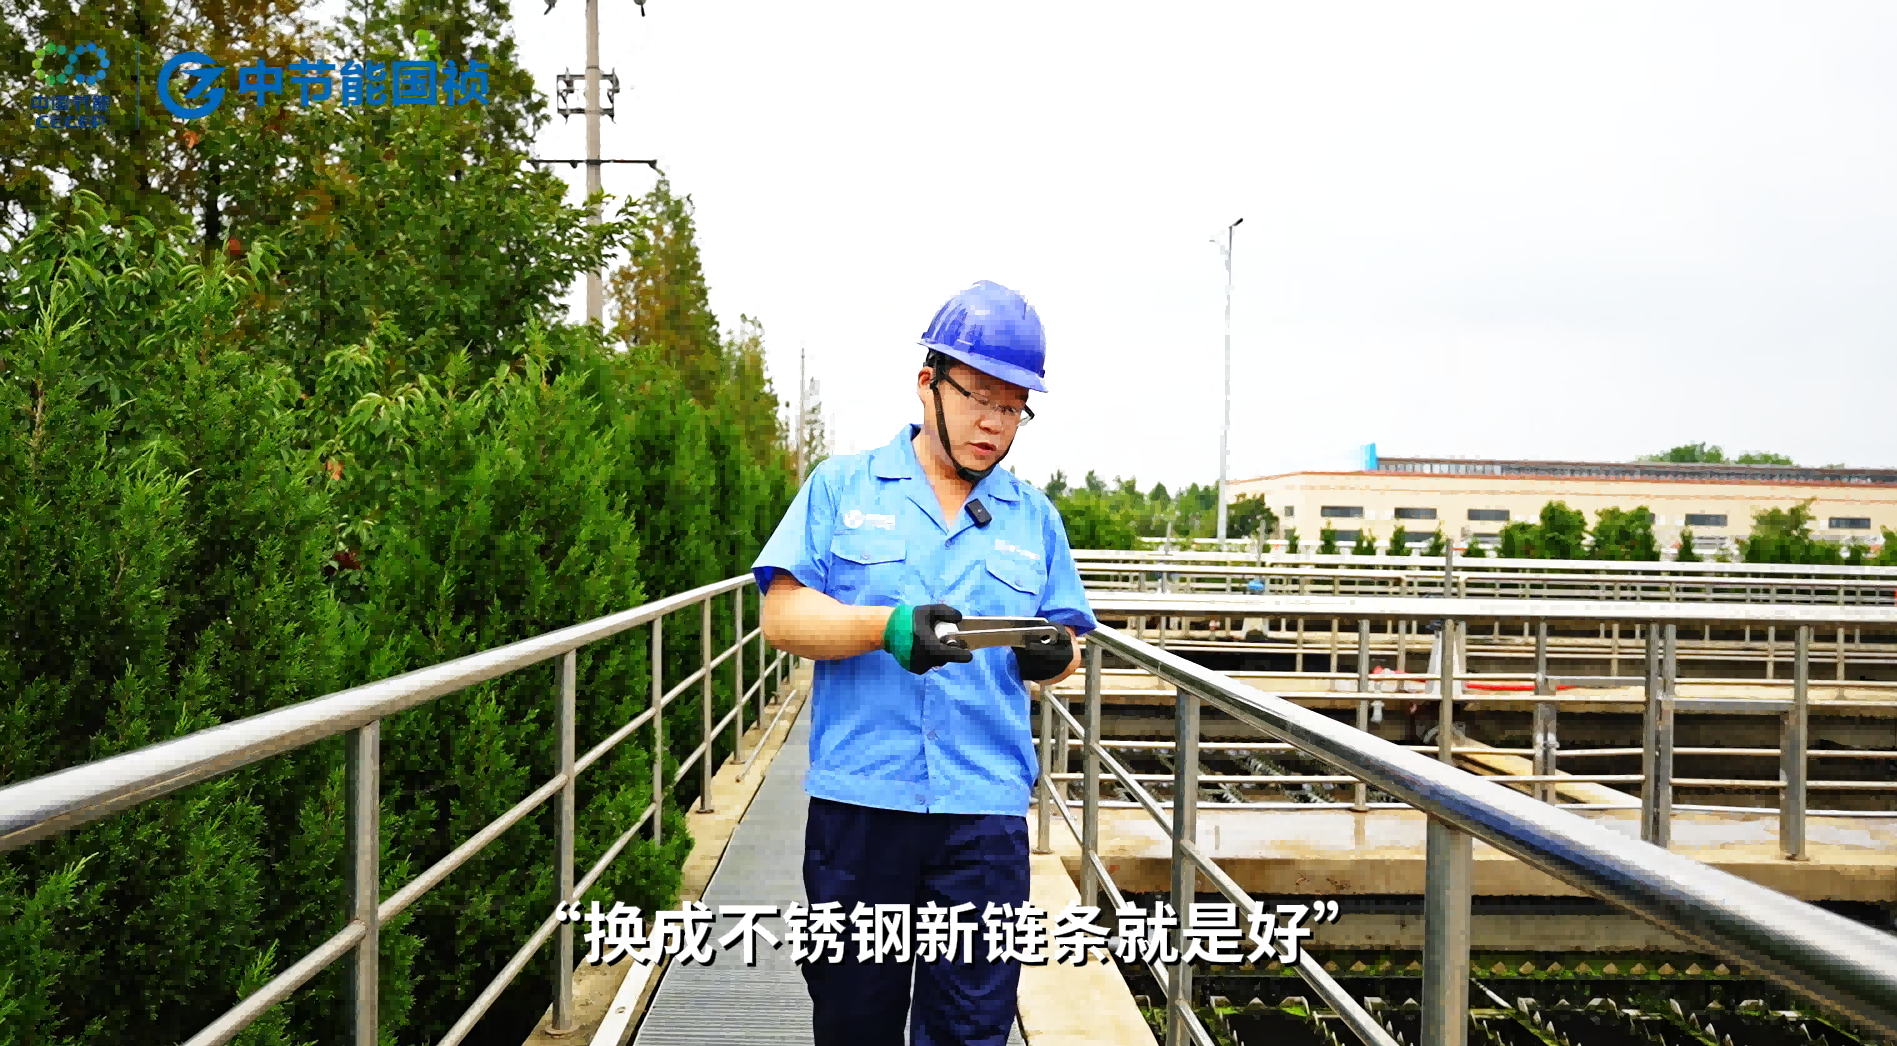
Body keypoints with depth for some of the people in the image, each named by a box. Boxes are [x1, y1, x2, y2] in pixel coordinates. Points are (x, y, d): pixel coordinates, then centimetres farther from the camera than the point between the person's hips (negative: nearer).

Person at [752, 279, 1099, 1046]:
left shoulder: (1035, 518, 13)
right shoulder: (842, 486, 6)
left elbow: (1065, 645, 14)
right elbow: (782, 615, -3)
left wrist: (1057, 653, -11)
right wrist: (885, 625, -21)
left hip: (986, 810, 1)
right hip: (859, 800, -1)